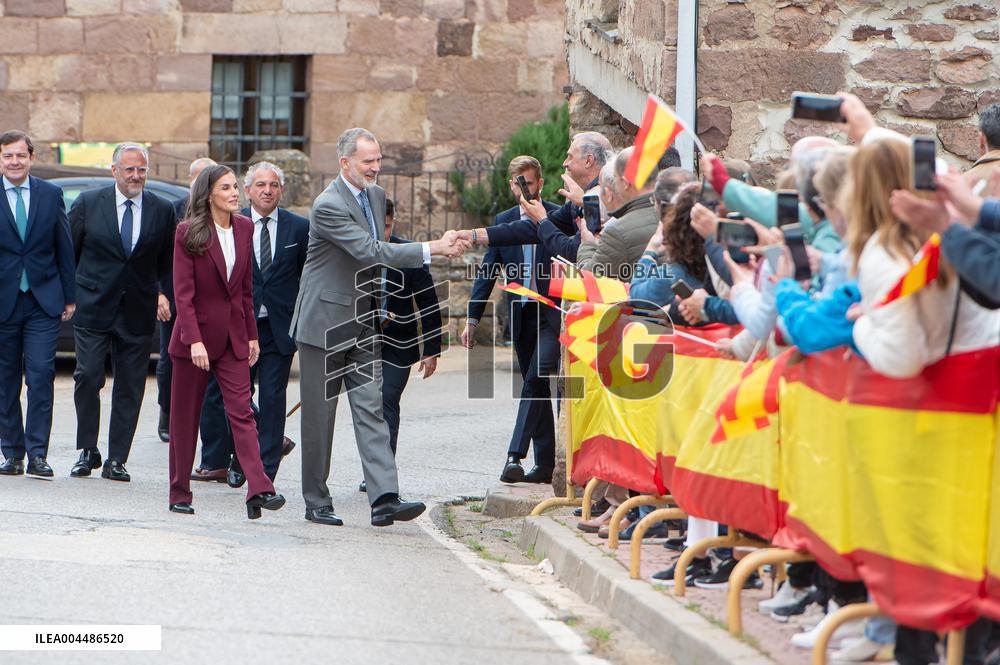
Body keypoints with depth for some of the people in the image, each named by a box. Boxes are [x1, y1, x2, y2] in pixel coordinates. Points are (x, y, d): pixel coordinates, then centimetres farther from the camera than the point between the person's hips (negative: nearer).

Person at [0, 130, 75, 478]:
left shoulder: (51, 195, 6)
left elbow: (65, 249, 9)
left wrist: (70, 297, 7)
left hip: (43, 301, 0)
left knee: (41, 374, -9)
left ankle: (37, 453, -7)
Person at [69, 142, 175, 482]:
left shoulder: (162, 210, 5)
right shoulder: (88, 203, 2)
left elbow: (167, 263, 16)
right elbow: (68, 252, 7)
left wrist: (162, 294, 7)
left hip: (137, 313, 1)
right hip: (92, 309, -1)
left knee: (130, 388, 2)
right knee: (88, 377, -8)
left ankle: (116, 460, 7)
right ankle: (87, 451, 6)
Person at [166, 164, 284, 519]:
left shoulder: (244, 228, 7)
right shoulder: (188, 232, -8)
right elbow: (183, 292, -12)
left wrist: (251, 334, 10)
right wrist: (194, 340, -19)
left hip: (233, 336, 4)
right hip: (196, 332, -4)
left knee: (242, 411, -8)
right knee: (185, 417, 6)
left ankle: (259, 489, -19)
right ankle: (180, 494, 15)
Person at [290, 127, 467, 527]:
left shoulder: (376, 195, 9)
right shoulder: (329, 205, -18)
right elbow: (370, 252, -27)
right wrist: (431, 250, -29)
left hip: (362, 324, 7)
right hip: (324, 323, -7)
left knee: (371, 408, -4)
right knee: (319, 415, 2)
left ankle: (384, 498, -13)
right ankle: (316, 502, 11)